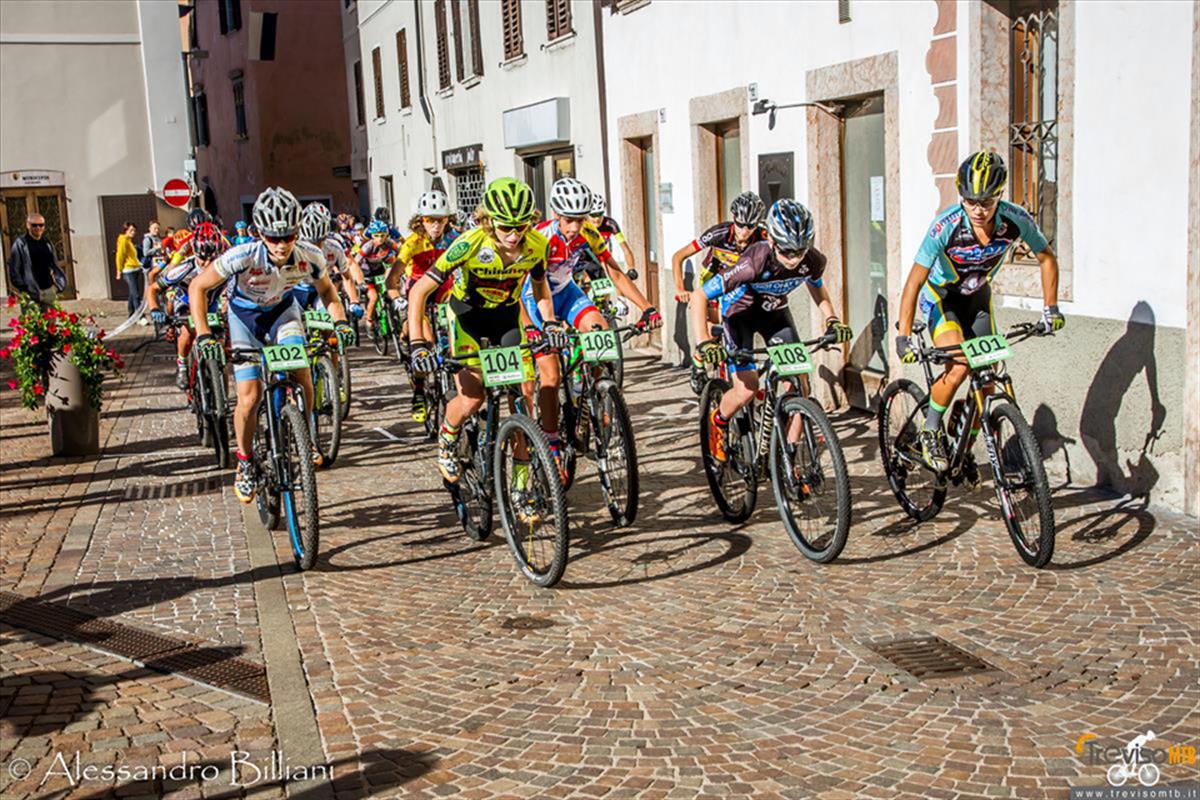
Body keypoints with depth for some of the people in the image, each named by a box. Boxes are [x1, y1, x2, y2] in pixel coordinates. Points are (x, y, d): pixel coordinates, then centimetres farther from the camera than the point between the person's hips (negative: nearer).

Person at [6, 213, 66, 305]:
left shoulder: (47, 243, 13)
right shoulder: (20, 244, -3)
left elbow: (55, 266, 20)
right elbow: (14, 271, -4)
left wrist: (60, 283, 6)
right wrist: (23, 290, -10)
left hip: (50, 291, 5)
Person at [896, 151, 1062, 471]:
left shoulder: (1016, 220, -24)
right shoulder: (946, 225, -33)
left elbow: (1046, 258, -4)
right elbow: (914, 281, -29)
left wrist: (1050, 308, -10)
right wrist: (903, 337, -33)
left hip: (978, 297, 4)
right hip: (940, 297, -4)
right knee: (959, 366, -26)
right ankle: (930, 430, -2)